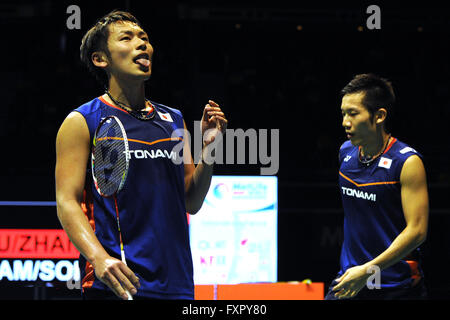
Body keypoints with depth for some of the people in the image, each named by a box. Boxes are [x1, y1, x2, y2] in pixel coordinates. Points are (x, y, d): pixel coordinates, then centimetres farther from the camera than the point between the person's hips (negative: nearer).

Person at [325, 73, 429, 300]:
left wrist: (368, 271, -23)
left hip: (399, 288, -5)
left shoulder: (408, 162, -14)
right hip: (349, 282, 5)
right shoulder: (346, 152, 5)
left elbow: (417, 230, -18)